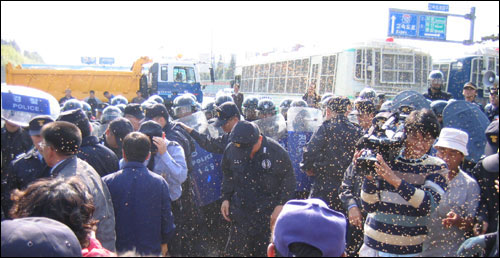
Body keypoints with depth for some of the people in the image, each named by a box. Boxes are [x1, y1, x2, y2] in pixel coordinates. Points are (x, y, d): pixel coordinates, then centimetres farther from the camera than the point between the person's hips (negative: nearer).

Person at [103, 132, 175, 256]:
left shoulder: (107, 182, -14)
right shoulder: (160, 182, -12)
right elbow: (167, 217, -5)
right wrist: (164, 242, 12)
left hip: (119, 250, 0)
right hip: (151, 250, 0)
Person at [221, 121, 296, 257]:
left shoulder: (276, 152, -15)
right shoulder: (231, 150, -5)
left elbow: (288, 179, -4)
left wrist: (281, 205, -10)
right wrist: (226, 198, 7)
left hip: (269, 214, -3)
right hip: (240, 213, 3)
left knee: (268, 251, 4)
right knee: (235, 250, 7)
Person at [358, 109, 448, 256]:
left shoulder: (437, 167, -4)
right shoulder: (385, 159, -4)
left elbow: (431, 204, -21)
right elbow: (369, 206, -5)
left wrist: (395, 180, -31)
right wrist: (369, 176, -20)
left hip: (413, 249, 0)